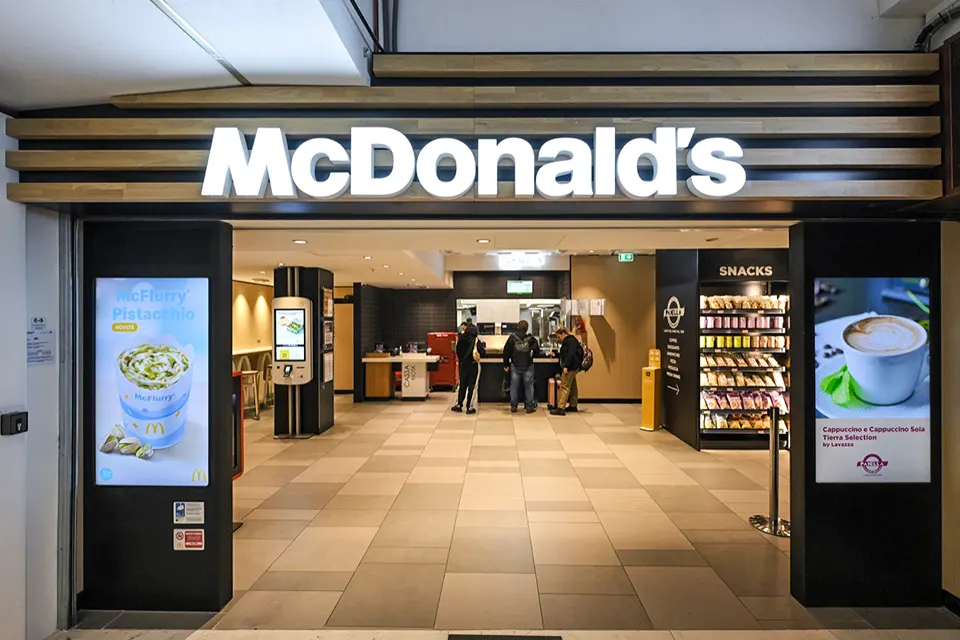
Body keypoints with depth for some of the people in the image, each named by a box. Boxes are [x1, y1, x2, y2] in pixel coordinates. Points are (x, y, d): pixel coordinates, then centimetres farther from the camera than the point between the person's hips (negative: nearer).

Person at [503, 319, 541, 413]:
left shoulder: (512, 338, -6)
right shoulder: (531, 339, -7)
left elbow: (506, 352, -3)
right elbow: (537, 351, 3)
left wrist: (506, 365, 6)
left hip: (515, 366, 1)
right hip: (528, 366, -1)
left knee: (514, 386, 10)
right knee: (528, 386, 9)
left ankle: (513, 406, 13)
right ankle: (529, 406, 11)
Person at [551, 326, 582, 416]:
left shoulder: (571, 341, -13)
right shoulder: (568, 341, 20)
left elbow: (570, 354, -24)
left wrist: (566, 366, -26)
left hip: (571, 367, -11)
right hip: (572, 367, 11)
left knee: (564, 387, -12)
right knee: (572, 386, 15)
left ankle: (560, 408, -14)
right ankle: (573, 406, 22)